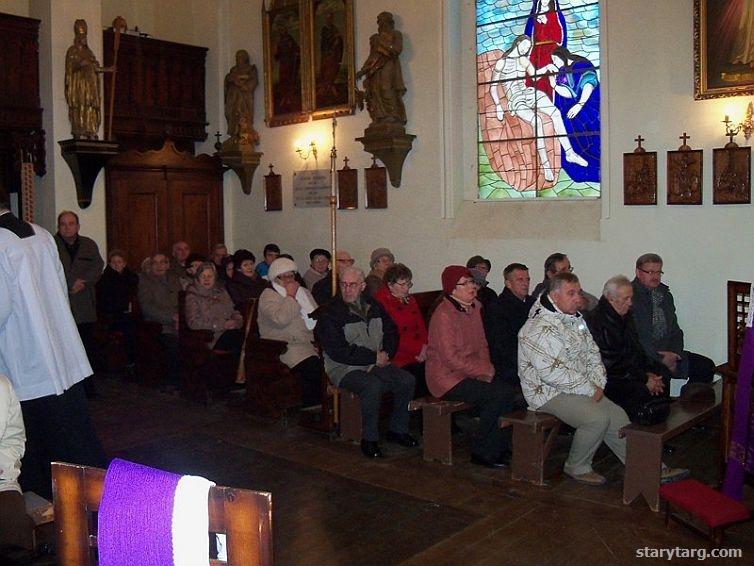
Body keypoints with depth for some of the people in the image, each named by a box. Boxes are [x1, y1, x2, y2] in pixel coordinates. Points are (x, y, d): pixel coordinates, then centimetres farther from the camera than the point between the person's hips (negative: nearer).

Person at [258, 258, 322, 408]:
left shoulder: (304, 291, 24)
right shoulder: (268, 295, 3)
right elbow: (280, 319, -16)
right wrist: (290, 296, -6)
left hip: (309, 342, 6)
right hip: (286, 346, -6)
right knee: (311, 366, -32)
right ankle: (310, 409, -21)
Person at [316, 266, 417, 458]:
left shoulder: (373, 306, 10)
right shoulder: (331, 313, -9)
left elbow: (391, 331, 21)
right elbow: (338, 351, -17)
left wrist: (386, 353, 0)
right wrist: (374, 357, -16)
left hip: (376, 364, 6)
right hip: (344, 368, -6)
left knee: (407, 380, -15)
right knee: (373, 385, -34)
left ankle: (397, 430, 3)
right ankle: (369, 439, -19)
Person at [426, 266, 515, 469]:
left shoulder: (474, 307, 9)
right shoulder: (444, 314, -17)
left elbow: (482, 344, 16)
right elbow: (451, 358, -21)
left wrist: (485, 369, -2)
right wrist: (483, 370, -15)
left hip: (472, 374, 8)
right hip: (447, 378, -8)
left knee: (507, 389, -13)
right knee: (500, 395, -21)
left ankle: (502, 449, 2)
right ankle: (482, 453, -5)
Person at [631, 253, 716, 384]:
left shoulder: (665, 294, 17)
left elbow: (675, 329, 18)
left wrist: (674, 354, -2)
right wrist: (660, 358, -15)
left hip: (669, 353, 8)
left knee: (707, 366, -5)